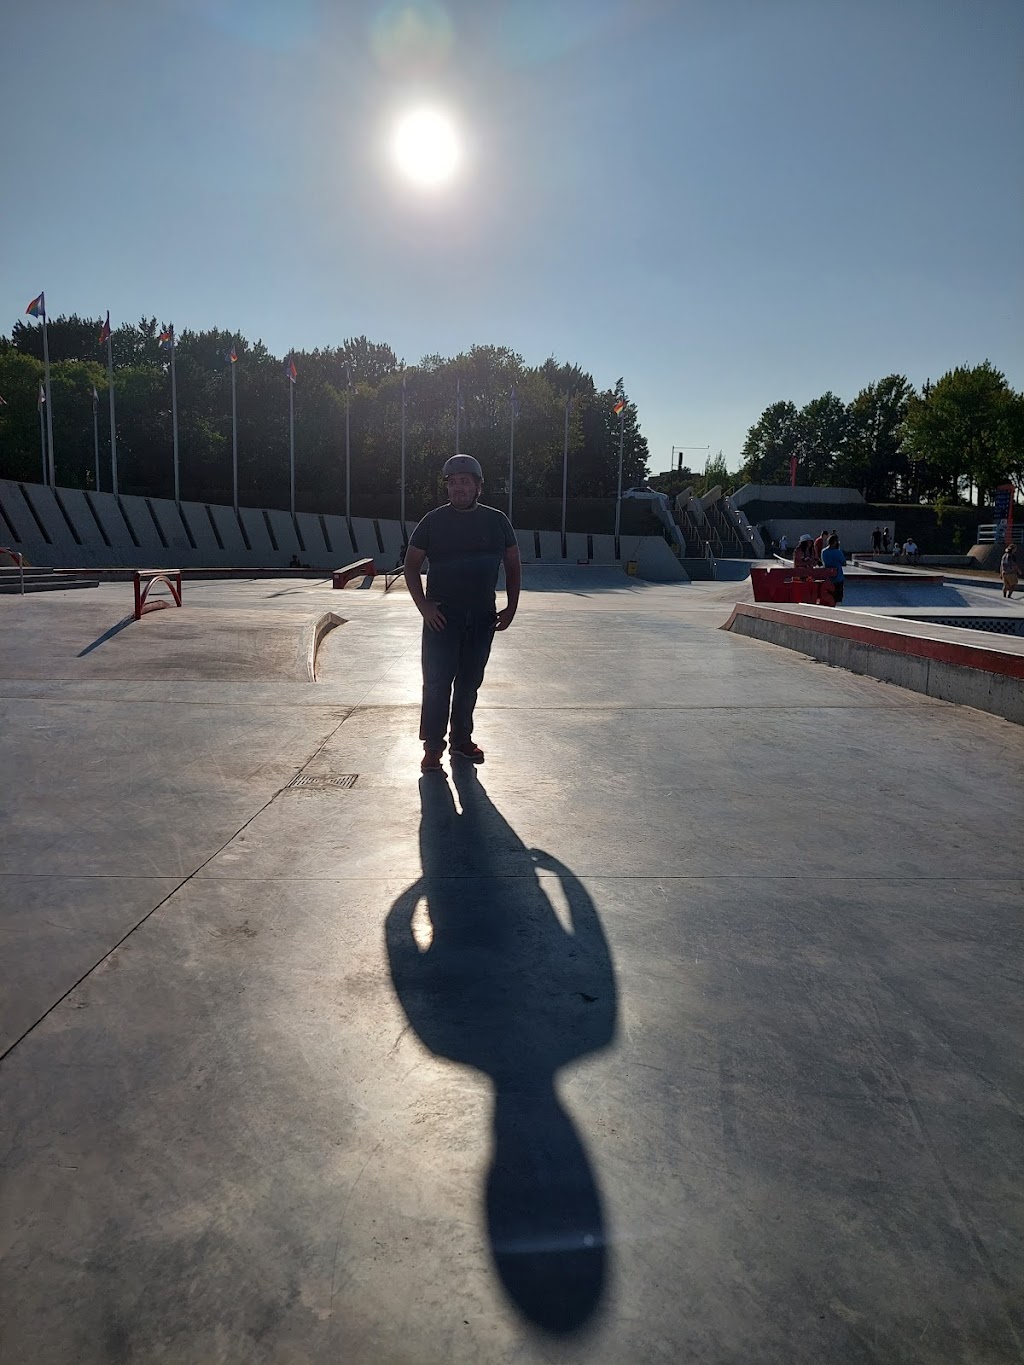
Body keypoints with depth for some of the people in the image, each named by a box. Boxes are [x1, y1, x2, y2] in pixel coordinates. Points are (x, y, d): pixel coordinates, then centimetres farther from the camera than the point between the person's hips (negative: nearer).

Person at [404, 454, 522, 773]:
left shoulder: (497, 521, 5)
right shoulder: (433, 521, -1)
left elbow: (513, 565, 12)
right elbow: (411, 565, 3)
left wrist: (511, 608, 3)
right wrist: (424, 607, -8)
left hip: (482, 617, 3)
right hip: (442, 616, -2)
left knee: (470, 682, 11)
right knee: (437, 682, -4)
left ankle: (461, 738, 25)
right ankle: (433, 746, 5)